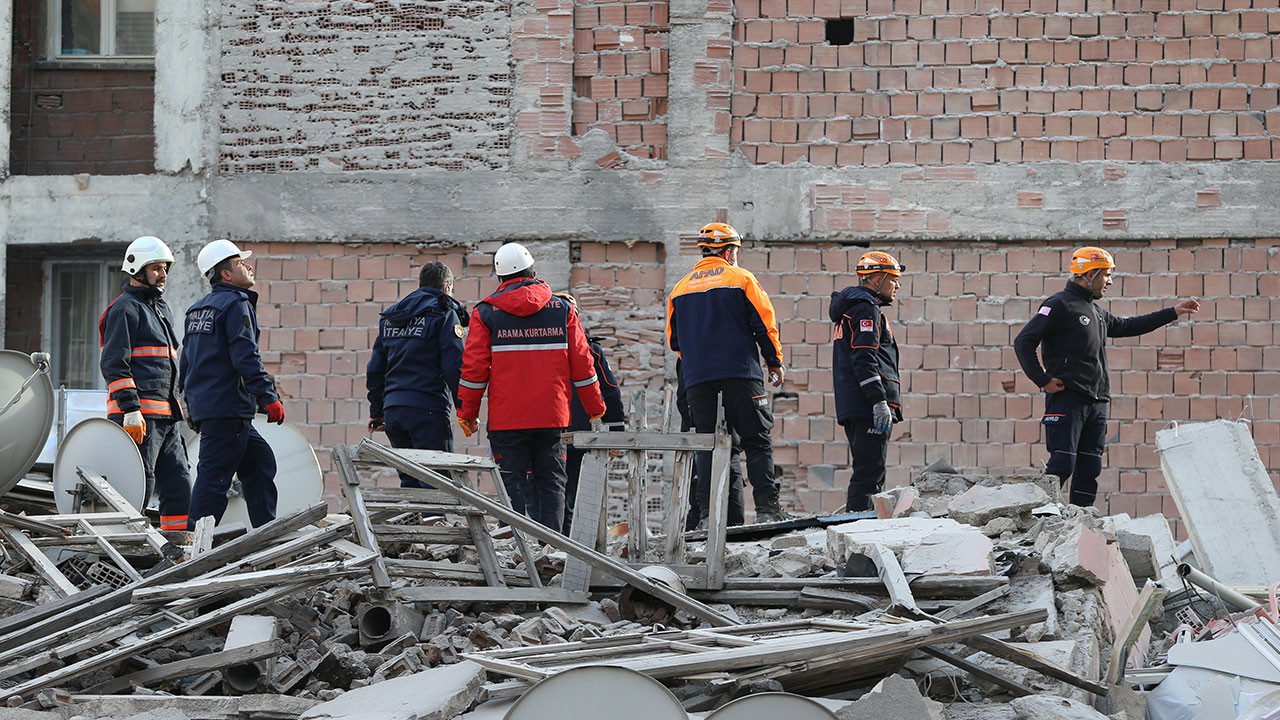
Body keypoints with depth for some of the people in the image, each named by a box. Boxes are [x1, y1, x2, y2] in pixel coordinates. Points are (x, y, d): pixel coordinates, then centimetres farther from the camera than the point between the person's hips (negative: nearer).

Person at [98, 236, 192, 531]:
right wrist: (131, 410, -22)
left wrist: (175, 411, 26)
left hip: (166, 417, 10)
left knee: (178, 485, 7)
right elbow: (114, 364, -15)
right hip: (139, 415, -10)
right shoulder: (125, 309, -6)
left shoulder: (160, 310, 24)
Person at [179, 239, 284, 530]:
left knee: (260, 460, 15)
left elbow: (186, 362, 22)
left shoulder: (198, 309, 19)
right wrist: (268, 397, -18)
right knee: (215, 475, -9)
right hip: (228, 408, -10)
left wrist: (192, 403, 27)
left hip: (203, 404, 10)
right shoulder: (236, 304, -10)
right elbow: (245, 358, -19)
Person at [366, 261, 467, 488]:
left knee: (410, 481, 13)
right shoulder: (444, 315, -2)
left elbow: (375, 369, 20)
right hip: (428, 410, -7)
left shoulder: (389, 317, 19)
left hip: (392, 409, 7)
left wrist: (376, 412, 24)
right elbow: (455, 367, -10)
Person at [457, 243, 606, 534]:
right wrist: (595, 407, 17)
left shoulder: (486, 313, 0)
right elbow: (581, 364, 7)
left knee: (510, 484, 2)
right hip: (552, 416, 2)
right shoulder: (562, 309, 5)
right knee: (550, 482, 7)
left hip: (507, 419, -1)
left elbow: (474, 368, -2)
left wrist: (467, 412, 7)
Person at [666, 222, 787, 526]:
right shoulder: (741, 278, 1)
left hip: (697, 379, 4)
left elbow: (674, 340, 17)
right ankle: (766, 507, -7)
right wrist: (775, 362, 9)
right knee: (757, 441, 0)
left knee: (706, 444, 5)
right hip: (740, 374, -4)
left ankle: (707, 511, -3)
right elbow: (765, 323, -1)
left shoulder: (680, 288, 13)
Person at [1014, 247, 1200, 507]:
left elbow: (1126, 327, 36)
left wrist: (1173, 313, 36)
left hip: (1096, 403, 9)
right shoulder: (1060, 305, -6)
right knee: (1062, 465, -14)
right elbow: (1023, 342, -11)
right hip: (1067, 399, -9)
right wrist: (1043, 381, -13)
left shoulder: (1097, 312, 21)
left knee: (1089, 470, 6)